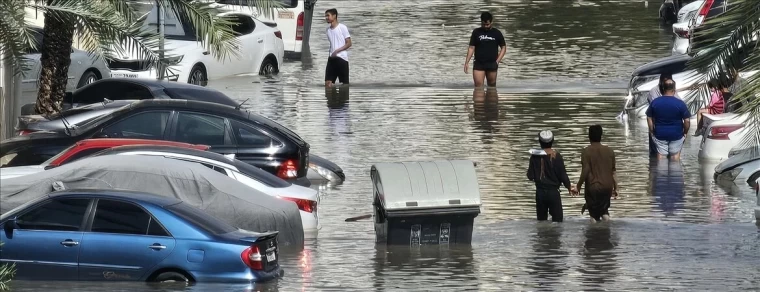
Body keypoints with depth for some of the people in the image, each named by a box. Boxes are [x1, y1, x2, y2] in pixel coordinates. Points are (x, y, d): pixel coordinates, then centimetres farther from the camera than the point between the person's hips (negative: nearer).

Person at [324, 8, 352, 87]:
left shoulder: (342, 27, -6)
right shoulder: (328, 29, 12)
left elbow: (349, 43, -7)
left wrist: (337, 51, -18)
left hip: (342, 58, -6)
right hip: (332, 59, 6)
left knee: (345, 83, 0)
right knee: (328, 82, -4)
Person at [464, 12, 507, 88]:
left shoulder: (497, 33, 3)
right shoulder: (476, 32, 4)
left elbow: (503, 47, 8)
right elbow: (471, 48, 5)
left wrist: (497, 61, -4)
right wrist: (467, 62, -2)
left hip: (492, 64, 0)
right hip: (479, 64, 0)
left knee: (492, 86, 6)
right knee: (478, 86, -8)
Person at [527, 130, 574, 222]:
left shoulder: (535, 156, -4)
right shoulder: (556, 156, -11)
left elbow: (530, 176, -1)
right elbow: (563, 175, -8)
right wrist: (569, 187, 10)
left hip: (540, 192, 3)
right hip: (553, 191, -3)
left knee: (541, 219, 12)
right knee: (557, 219, 1)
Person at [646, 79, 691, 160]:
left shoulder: (655, 102, -8)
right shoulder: (680, 103, -15)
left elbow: (649, 119, -1)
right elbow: (687, 121, -12)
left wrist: (652, 132, 10)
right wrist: (685, 132, 4)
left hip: (660, 134, 2)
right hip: (676, 134, -2)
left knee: (661, 154, 12)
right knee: (675, 154, 15)